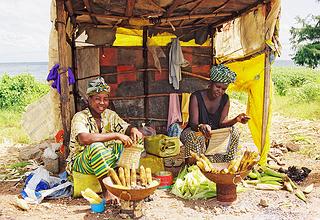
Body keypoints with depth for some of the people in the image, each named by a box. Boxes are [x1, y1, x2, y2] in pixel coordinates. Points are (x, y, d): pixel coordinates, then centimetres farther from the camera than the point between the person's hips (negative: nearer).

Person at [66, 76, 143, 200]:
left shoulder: (110, 115, 3)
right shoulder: (80, 117, -17)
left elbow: (126, 128, 5)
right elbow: (84, 139, -36)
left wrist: (133, 130, -22)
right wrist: (116, 135, -38)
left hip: (105, 160, 6)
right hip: (80, 162, -6)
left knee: (129, 141, -12)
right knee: (96, 146, -38)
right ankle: (107, 191, -29)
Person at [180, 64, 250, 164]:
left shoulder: (225, 99, -3)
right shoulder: (196, 97, -18)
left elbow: (222, 122, -9)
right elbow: (193, 123, -24)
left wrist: (236, 120, -31)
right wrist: (201, 127, -49)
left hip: (214, 134, 5)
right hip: (195, 131, -4)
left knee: (234, 132, -20)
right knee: (195, 137, -39)